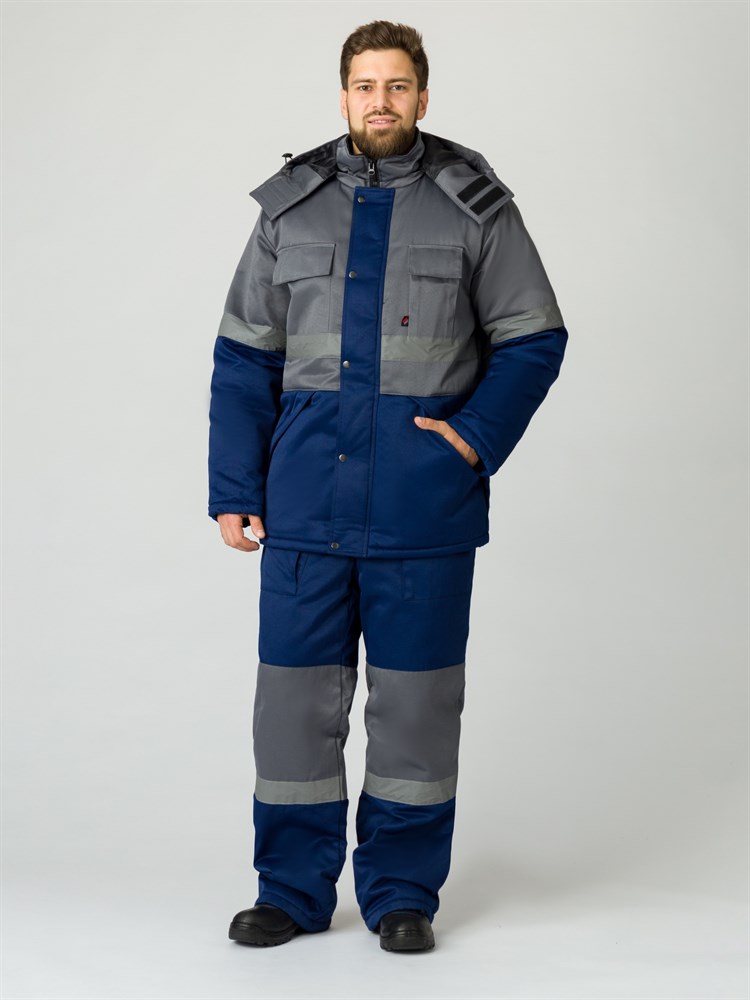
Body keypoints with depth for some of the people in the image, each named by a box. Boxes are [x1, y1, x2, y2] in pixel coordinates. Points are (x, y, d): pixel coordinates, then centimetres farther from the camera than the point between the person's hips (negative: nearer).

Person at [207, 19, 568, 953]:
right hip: (306, 502, 2)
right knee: (295, 692, 4)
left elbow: (534, 340, 7)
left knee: (415, 699, 5)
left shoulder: (475, 207, 3)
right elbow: (244, 358, 9)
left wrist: (477, 437, -6)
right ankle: (293, 890, 18)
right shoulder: (289, 207, 8)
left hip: (424, 511, -1)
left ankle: (402, 892, 19)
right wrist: (232, 487, 3)